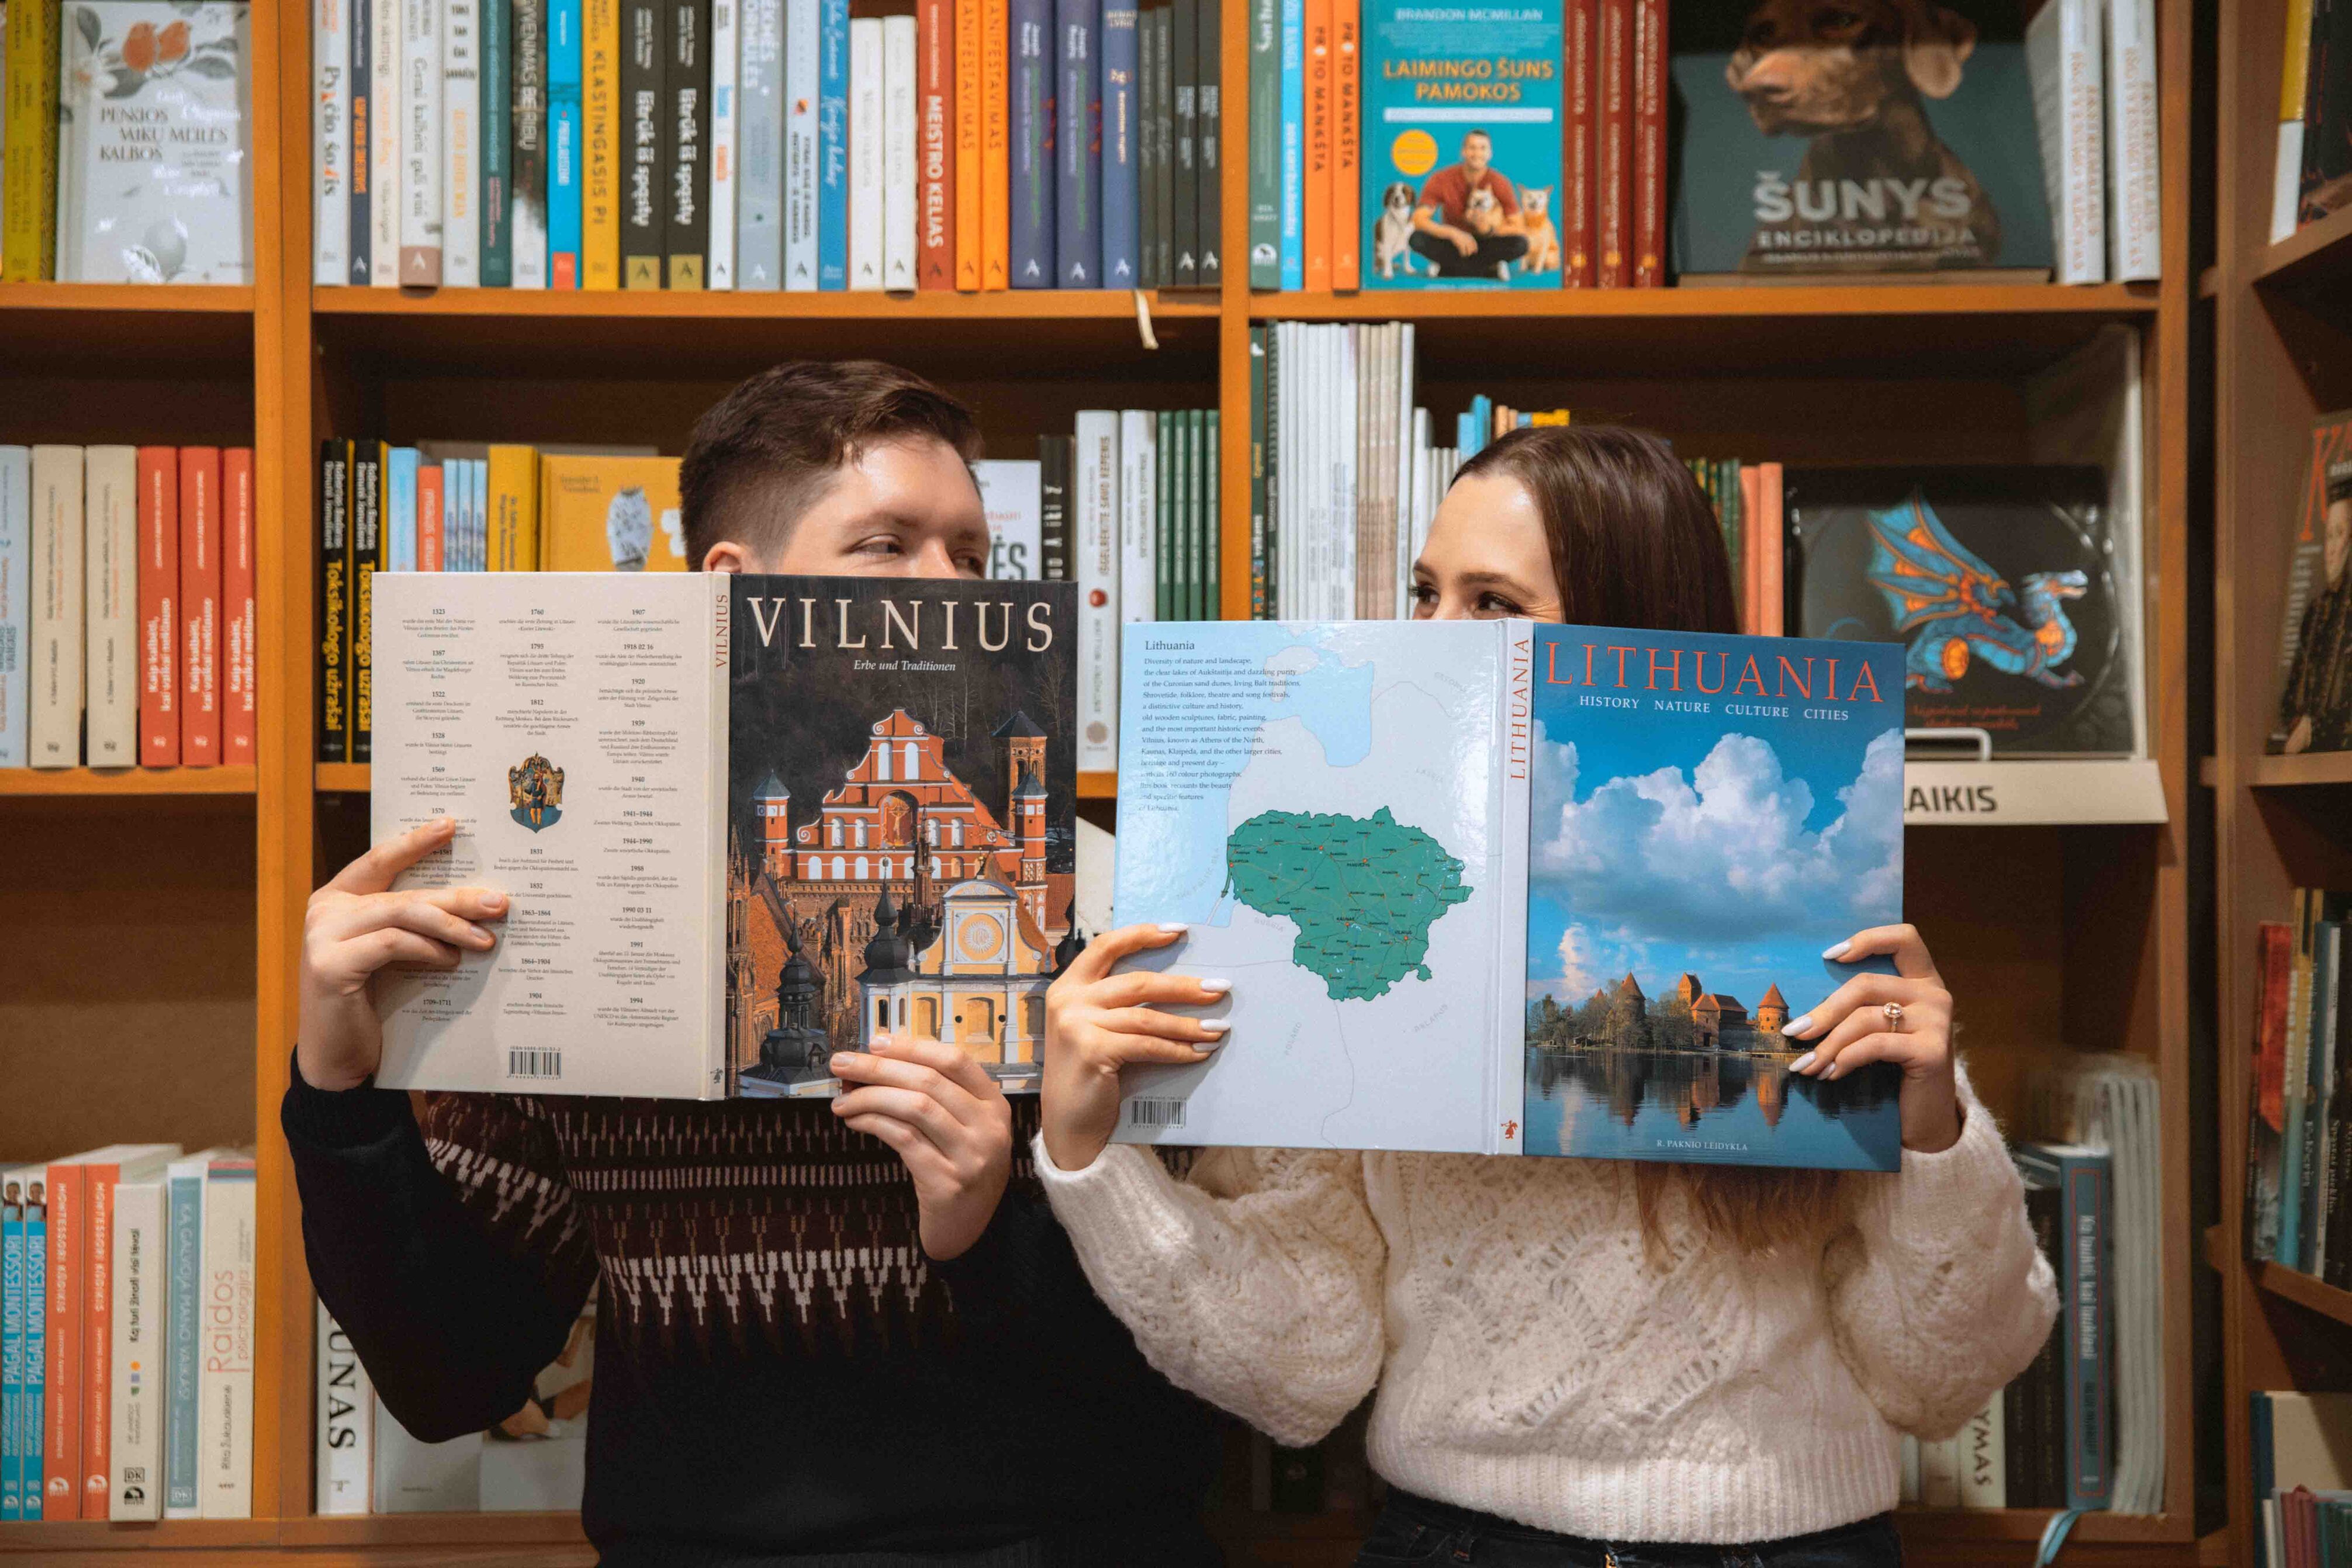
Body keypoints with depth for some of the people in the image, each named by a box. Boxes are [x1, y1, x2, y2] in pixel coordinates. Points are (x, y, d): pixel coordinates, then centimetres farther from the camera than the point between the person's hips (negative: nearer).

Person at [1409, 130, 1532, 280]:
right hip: (1453, 244, 0)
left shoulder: (1500, 184, -12)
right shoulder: (1441, 180, -14)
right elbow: (1419, 220, -22)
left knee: (1521, 244, -30)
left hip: (1485, 243, 0)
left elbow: (1517, 228, -12)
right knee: (1416, 239, -31)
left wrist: (1489, 229, -33)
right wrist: (1453, 233, -37)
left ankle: (1447, 270, -20)